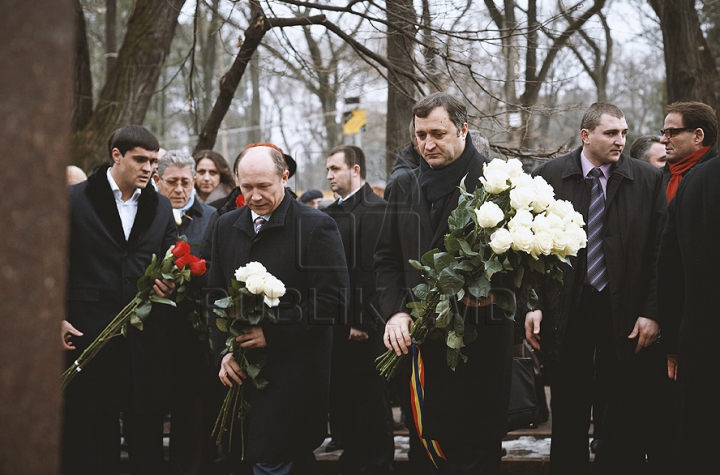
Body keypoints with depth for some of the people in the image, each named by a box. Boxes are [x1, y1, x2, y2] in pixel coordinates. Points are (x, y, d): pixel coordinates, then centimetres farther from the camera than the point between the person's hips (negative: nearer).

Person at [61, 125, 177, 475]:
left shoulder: (161, 207, 12)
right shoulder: (76, 198, 0)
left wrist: (170, 282, -9)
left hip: (147, 337, 3)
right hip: (90, 334, -3)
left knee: (147, 439, 8)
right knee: (91, 445, 3)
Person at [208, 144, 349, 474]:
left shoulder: (317, 226, -7)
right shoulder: (226, 226, 11)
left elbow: (332, 300, -12)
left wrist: (271, 333, -16)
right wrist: (224, 351, 0)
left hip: (294, 370, -6)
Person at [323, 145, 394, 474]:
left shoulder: (375, 209, -11)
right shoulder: (331, 213, 15)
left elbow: (375, 270, -17)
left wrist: (364, 322, -19)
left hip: (363, 327, -8)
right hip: (336, 324, 8)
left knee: (370, 400, 1)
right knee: (341, 398, 11)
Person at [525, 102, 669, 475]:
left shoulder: (648, 179, 0)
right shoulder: (548, 176, 0)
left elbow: (659, 251, -2)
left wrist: (652, 312, -8)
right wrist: (532, 304, -6)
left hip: (625, 312, 0)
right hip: (566, 311, 0)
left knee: (625, 417, 7)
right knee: (568, 415, 9)